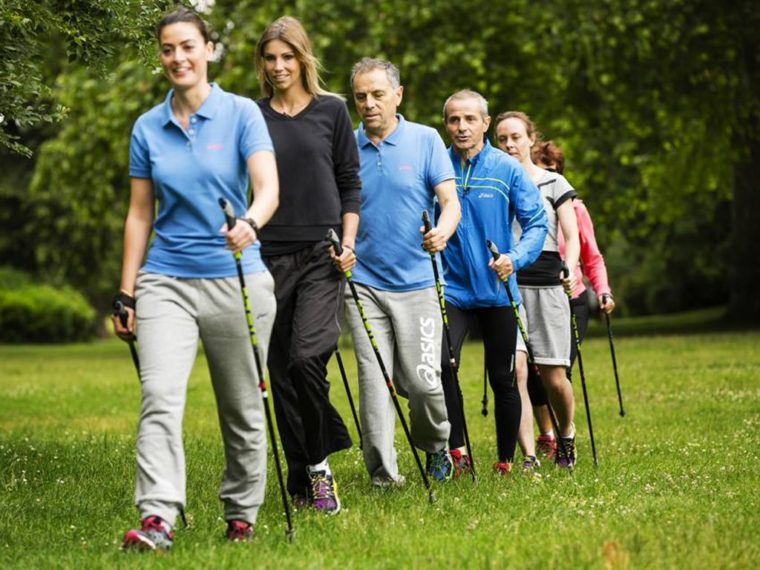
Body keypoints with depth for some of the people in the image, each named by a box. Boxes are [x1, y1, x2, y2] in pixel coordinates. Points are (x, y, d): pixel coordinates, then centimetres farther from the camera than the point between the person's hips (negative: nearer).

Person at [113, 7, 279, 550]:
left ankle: (242, 514, 24)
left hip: (236, 277, -2)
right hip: (166, 280, 2)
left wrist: (250, 223, -37)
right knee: (160, 396, -17)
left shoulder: (242, 114, -2)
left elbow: (269, 188, -15)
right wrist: (126, 293, 7)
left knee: (243, 406, 8)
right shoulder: (148, 128, 7)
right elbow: (139, 215, 10)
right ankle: (157, 516, -24)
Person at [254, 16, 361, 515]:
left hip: (322, 254, -2)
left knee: (306, 354, -20)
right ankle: (302, 482, 12)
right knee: (282, 371, 3)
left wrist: (349, 240, -3)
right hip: (271, 254, 2)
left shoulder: (332, 110, 6)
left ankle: (320, 462, -2)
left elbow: (350, 182, 8)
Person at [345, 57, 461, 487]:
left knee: (423, 381, -5)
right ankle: (383, 471, -1)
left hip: (416, 282, -1)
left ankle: (436, 448, 23)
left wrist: (443, 231, -25)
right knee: (374, 380, -6)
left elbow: (450, 201, -4)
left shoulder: (425, 141, 2)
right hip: (364, 283, 1)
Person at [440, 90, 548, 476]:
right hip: (451, 288, 0)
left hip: (497, 291, 0)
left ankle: (506, 461, 20)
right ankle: (456, 449, -8)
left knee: (502, 378, 8)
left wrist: (515, 258, -20)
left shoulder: (507, 169, -3)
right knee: (442, 363, -21)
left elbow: (536, 222, -4)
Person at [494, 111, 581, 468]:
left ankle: (567, 437, 26)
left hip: (546, 284, 0)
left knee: (553, 376, -1)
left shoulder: (553, 184, 9)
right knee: (515, 370, -14)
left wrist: (569, 271, -13)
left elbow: (571, 237, 5)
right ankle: (528, 456, -12)